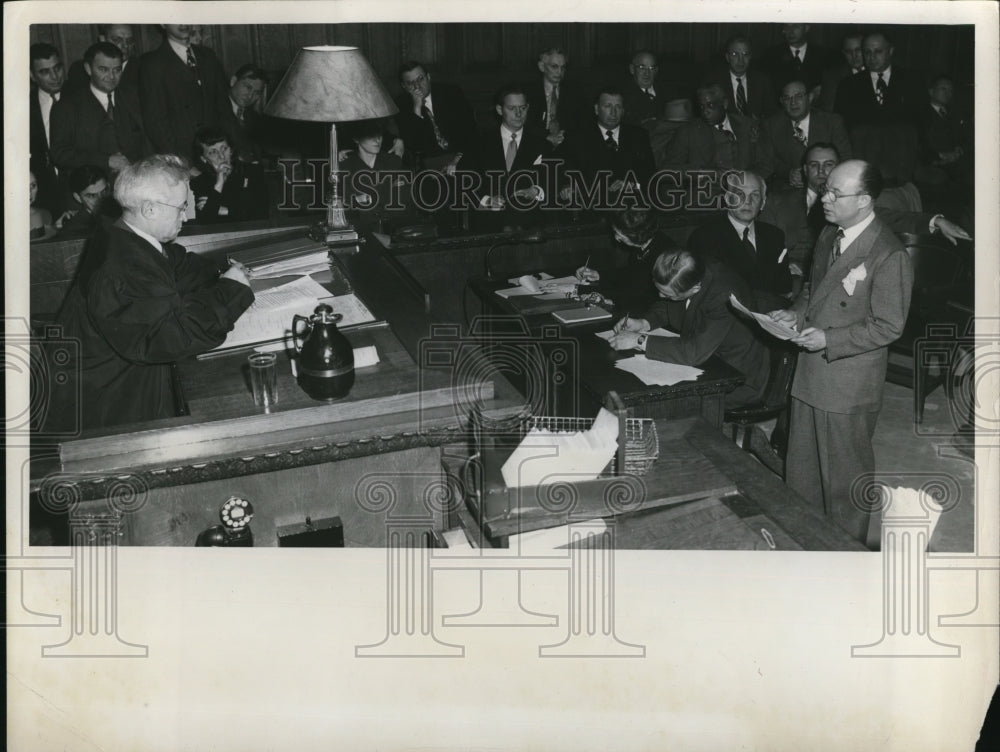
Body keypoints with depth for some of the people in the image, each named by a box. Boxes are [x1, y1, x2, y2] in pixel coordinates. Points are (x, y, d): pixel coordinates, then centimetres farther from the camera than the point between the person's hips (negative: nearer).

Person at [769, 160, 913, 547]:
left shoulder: (889, 256, -20)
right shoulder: (828, 236, 6)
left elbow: (888, 327, -18)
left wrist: (829, 339, -22)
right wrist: (796, 313, 1)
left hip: (849, 383, -8)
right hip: (809, 373, 8)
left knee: (844, 475, 9)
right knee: (801, 468, 20)